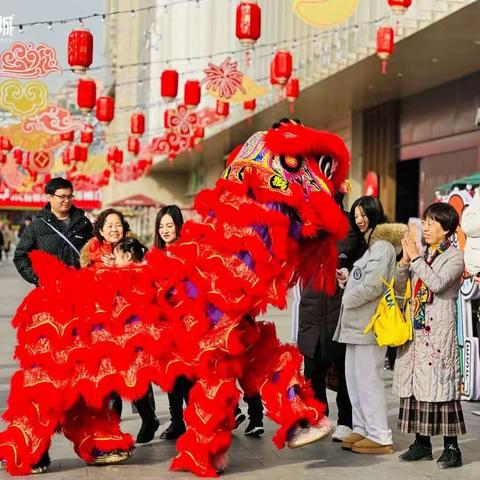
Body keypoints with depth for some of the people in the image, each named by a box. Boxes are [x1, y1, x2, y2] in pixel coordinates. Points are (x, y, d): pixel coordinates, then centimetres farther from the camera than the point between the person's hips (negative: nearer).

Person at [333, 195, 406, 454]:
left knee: (368, 379, -7)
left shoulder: (382, 246, -11)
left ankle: (380, 437, -2)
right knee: (354, 377, 12)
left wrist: (347, 300, -7)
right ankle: (362, 429, 20)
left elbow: (372, 287, -19)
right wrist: (348, 278, 5)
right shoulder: (370, 244, 21)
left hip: (370, 324, -10)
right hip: (357, 323, 10)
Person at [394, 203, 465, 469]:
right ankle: (422, 443, 15)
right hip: (416, 330, 6)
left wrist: (416, 258, -14)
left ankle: (451, 447, -3)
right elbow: (400, 288, 12)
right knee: (416, 384, 7)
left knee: (440, 384, -8)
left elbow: (437, 283, -19)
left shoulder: (454, 257, -3)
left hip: (439, 331, -6)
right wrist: (404, 261, -2)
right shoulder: (421, 255, 15)